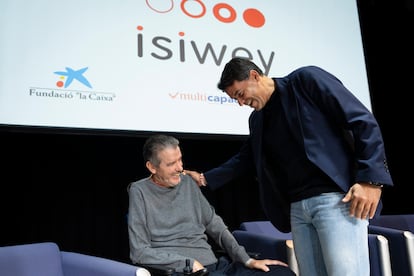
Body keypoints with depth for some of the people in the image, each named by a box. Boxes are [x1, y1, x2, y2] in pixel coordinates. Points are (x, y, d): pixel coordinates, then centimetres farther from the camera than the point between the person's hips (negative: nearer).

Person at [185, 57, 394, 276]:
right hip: (297, 207, 7)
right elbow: (244, 159, 31)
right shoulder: (257, 119, 18)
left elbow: (363, 121, -8)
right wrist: (205, 179, 23)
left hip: (337, 197, -7)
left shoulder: (306, 79, -3)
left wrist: (370, 179, -16)